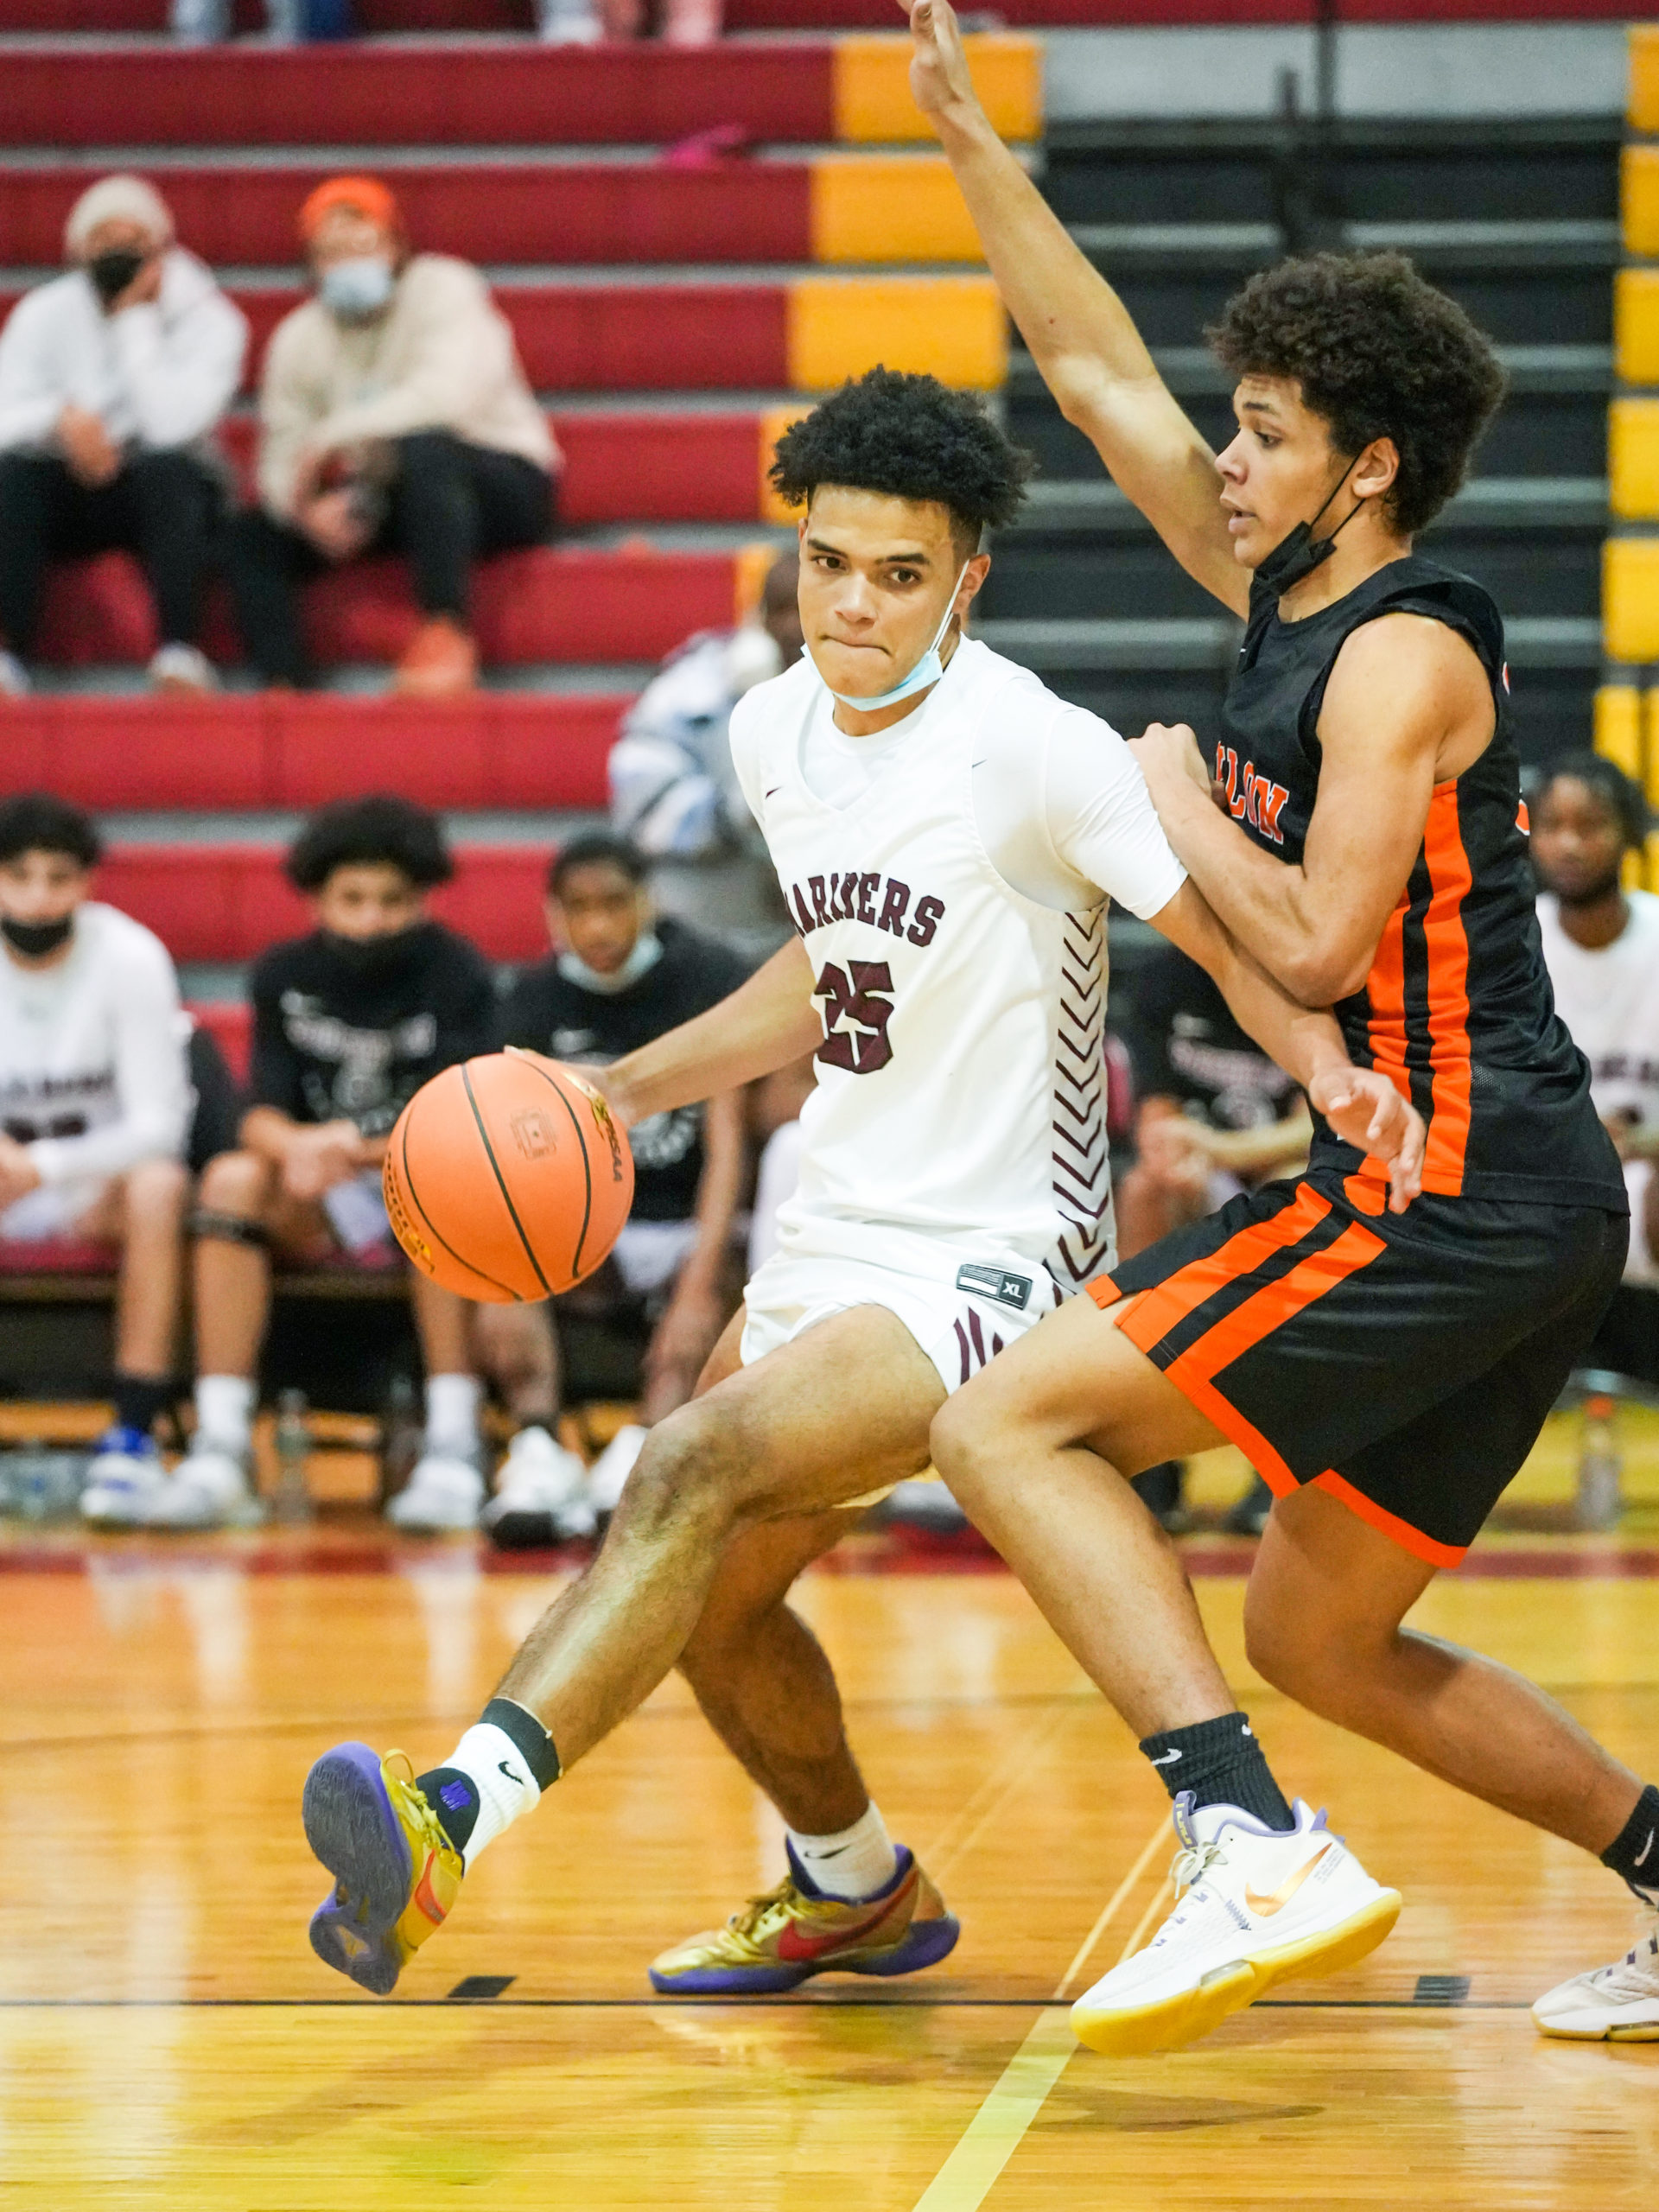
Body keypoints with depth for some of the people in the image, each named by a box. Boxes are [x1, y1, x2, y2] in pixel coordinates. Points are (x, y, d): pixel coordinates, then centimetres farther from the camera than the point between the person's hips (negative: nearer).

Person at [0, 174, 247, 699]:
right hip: (72, 495, 2)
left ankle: (180, 656, -37)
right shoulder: (43, 314, -1)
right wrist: (61, 417, -32)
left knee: (167, 469, -36)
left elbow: (172, 426, -26)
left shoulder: (210, 322, -10)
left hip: (170, 497, -2)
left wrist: (135, 321, -20)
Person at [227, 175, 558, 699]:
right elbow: (281, 457, -3)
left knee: (423, 449, -39)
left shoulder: (443, 288, -14)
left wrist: (330, 434, -30)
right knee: (252, 535, -12)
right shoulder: (298, 338, 0)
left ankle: (446, 634, -37)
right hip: (382, 500, 6)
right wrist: (309, 508, -27)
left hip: (503, 481, -6)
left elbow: (448, 393, -32)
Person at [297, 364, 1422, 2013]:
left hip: (991, 1265, -9)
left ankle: (452, 1815, -42)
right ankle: (854, 1893, 43)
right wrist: (627, 1090, 14)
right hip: (833, 1239, 9)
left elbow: (1229, 932, -18)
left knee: (695, 1467, -30)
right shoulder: (774, 732, 5)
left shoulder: (1029, 749, -18)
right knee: (710, 1603, 17)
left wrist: (1331, 1069, -38)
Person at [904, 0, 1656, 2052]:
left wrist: (1178, 805, -5)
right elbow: (1102, 376, 20)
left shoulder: (1403, 653, -12)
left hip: (1459, 1189, -10)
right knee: (1320, 1639, 16)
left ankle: (1251, 1852, -24)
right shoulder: (1286, 593, 13)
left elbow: (1319, 942, -21)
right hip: (1481, 1207, 10)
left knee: (1006, 1420, -15)